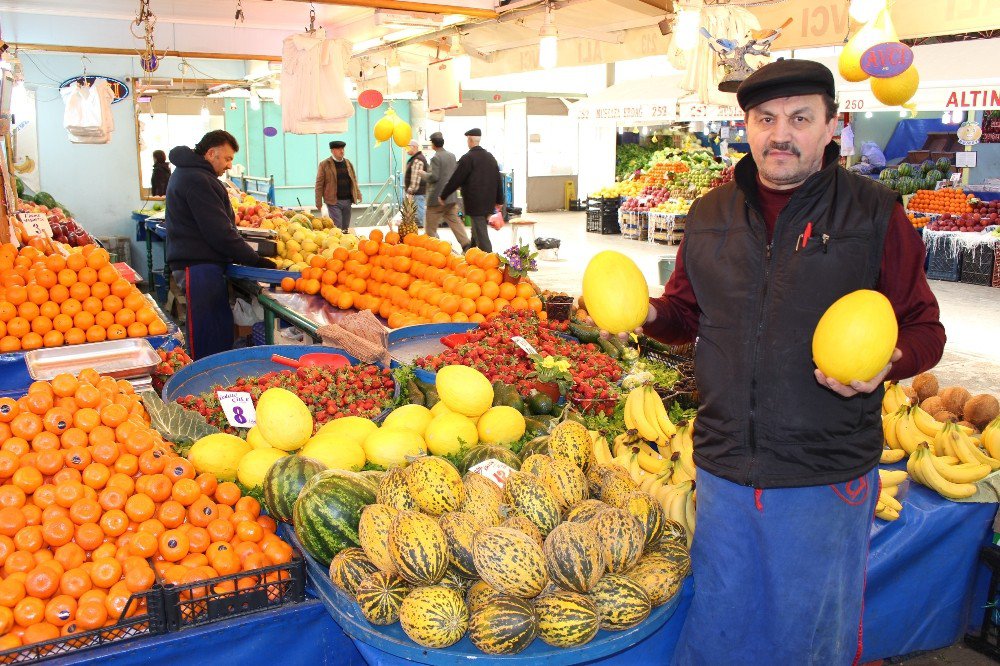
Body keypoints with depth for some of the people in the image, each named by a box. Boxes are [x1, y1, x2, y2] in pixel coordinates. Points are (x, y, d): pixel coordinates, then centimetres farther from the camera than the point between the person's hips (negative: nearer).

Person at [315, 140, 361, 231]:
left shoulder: (348, 163, 13)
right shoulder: (324, 165, -3)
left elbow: (354, 181, 19)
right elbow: (319, 185, -4)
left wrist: (358, 195, 11)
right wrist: (319, 203, -9)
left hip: (347, 201, 5)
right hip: (333, 202, -5)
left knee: (346, 228, 10)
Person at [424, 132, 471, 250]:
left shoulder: (436, 158, -15)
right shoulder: (452, 156, 9)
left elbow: (434, 177, -19)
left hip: (437, 197, -7)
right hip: (452, 197, 7)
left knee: (431, 225, 4)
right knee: (455, 221, 10)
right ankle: (466, 244, 1)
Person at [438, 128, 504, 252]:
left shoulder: (467, 158, -13)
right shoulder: (490, 157, 9)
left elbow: (455, 180, -11)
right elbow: (498, 180, 13)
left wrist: (442, 196, 2)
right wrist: (499, 200, 22)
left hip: (475, 203, -7)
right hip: (489, 203, 7)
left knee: (481, 234, -6)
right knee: (477, 230, 20)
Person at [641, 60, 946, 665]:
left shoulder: (874, 213, -5)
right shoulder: (710, 216, 6)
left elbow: (923, 328, -1)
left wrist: (886, 362, -22)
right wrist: (648, 314, -5)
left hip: (826, 479, -3)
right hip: (724, 470, 3)